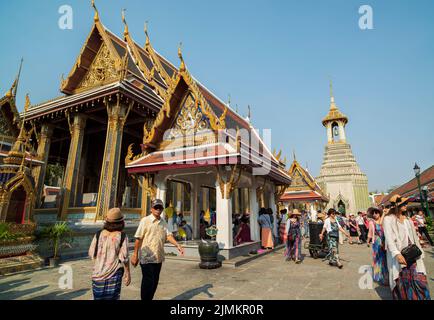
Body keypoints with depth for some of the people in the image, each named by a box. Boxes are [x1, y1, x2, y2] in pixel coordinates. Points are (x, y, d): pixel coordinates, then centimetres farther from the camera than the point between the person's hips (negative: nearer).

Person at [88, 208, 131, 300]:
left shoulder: (99, 234, -6)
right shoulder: (122, 236, -14)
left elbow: (91, 254, 1)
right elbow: (124, 257, -13)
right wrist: (128, 274, -3)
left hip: (98, 273, 3)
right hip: (114, 274, -3)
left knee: (98, 297, 17)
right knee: (112, 297, 10)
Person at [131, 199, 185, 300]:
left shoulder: (163, 222, 8)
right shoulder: (145, 221, -8)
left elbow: (168, 235, -1)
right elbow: (138, 239, -9)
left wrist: (177, 245, -17)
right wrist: (135, 255, -11)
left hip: (158, 257, 6)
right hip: (147, 257, -5)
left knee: (155, 282, 14)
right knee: (148, 281, 0)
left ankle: (150, 298, 31)